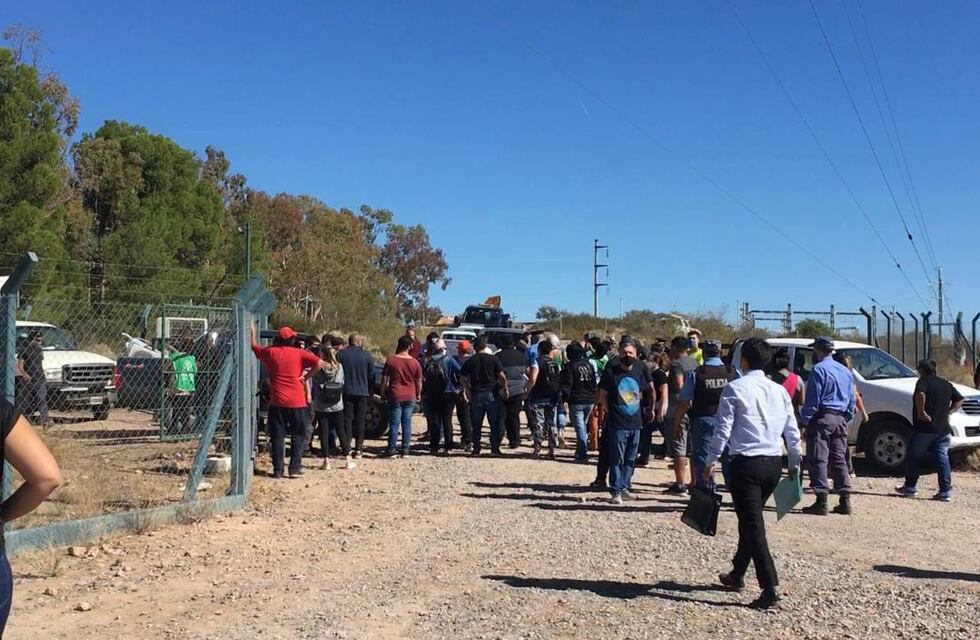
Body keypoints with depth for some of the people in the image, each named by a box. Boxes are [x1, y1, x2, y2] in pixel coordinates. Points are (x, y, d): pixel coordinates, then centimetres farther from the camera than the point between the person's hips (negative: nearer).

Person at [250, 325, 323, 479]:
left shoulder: (270, 352, 2)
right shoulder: (299, 353, -2)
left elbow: (254, 346, 19)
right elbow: (319, 363, -12)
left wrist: (253, 331, 34)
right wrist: (306, 377, -2)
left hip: (277, 402, 1)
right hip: (297, 402, -1)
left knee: (277, 436, 8)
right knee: (298, 435, 9)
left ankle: (278, 470, 7)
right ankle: (294, 468, 4)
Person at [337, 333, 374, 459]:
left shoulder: (341, 354, -3)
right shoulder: (366, 355, -1)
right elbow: (371, 375, 5)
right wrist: (369, 391, 16)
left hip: (346, 392, 0)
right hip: (362, 392, 0)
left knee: (347, 419, 5)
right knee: (360, 420, 6)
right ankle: (358, 449, 3)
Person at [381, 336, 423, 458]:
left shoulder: (391, 360, -6)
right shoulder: (415, 362, -1)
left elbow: (384, 379, -4)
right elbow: (419, 381, 6)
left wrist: (382, 393, 8)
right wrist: (418, 394, 19)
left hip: (395, 396, -2)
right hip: (410, 397, 2)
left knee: (394, 424, 2)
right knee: (407, 424, 7)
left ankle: (391, 450, 3)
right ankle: (405, 450, 9)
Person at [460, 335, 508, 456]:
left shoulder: (470, 361, 1)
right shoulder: (493, 359, -2)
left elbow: (463, 378, -1)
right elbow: (502, 377, -8)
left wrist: (467, 391, 7)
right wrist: (505, 389, 4)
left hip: (476, 395, 1)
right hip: (492, 394, -1)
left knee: (476, 425, 8)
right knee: (495, 423, 8)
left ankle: (476, 449, 9)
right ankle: (495, 448, 7)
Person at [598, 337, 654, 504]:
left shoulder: (641, 369, 3)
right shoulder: (611, 370, -8)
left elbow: (650, 389, 19)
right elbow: (602, 395, -2)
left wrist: (650, 408, 17)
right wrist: (610, 412, -6)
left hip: (635, 422, 5)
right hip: (617, 423, -5)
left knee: (630, 458, 13)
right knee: (617, 459, -3)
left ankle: (625, 487, 25)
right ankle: (616, 491, 2)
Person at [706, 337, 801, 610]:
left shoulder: (735, 388, -6)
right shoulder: (779, 391, 11)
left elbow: (723, 429, -8)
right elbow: (792, 432, 13)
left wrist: (710, 462, -1)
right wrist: (794, 464, 23)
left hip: (747, 463, -6)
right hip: (774, 464, 6)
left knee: (753, 524, -5)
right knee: (751, 519, 21)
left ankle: (771, 589, -12)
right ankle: (737, 574, 34)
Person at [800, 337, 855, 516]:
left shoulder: (819, 369, -9)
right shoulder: (845, 371, 17)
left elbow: (812, 399, -14)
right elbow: (851, 400, 20)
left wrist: (805, 420, -10)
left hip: (822, 417, -8)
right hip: (840, 419, 8)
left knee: (819, 460, -6)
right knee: (839, 459, 12)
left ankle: (821, 502, -10)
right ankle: (845, 501, 11)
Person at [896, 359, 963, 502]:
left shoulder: (924, 381, -7)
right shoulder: (946, 384, 15)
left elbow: (920, 394, -28)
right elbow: (959, 400, 20)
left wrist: (921, 412, -19)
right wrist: (947, 412, 13)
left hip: (924, 428, -6)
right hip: (942, 429, 6)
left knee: (914, 457, 7)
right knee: (942, 459, 5)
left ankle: (910, 488, 13)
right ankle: (946, 492, 2)